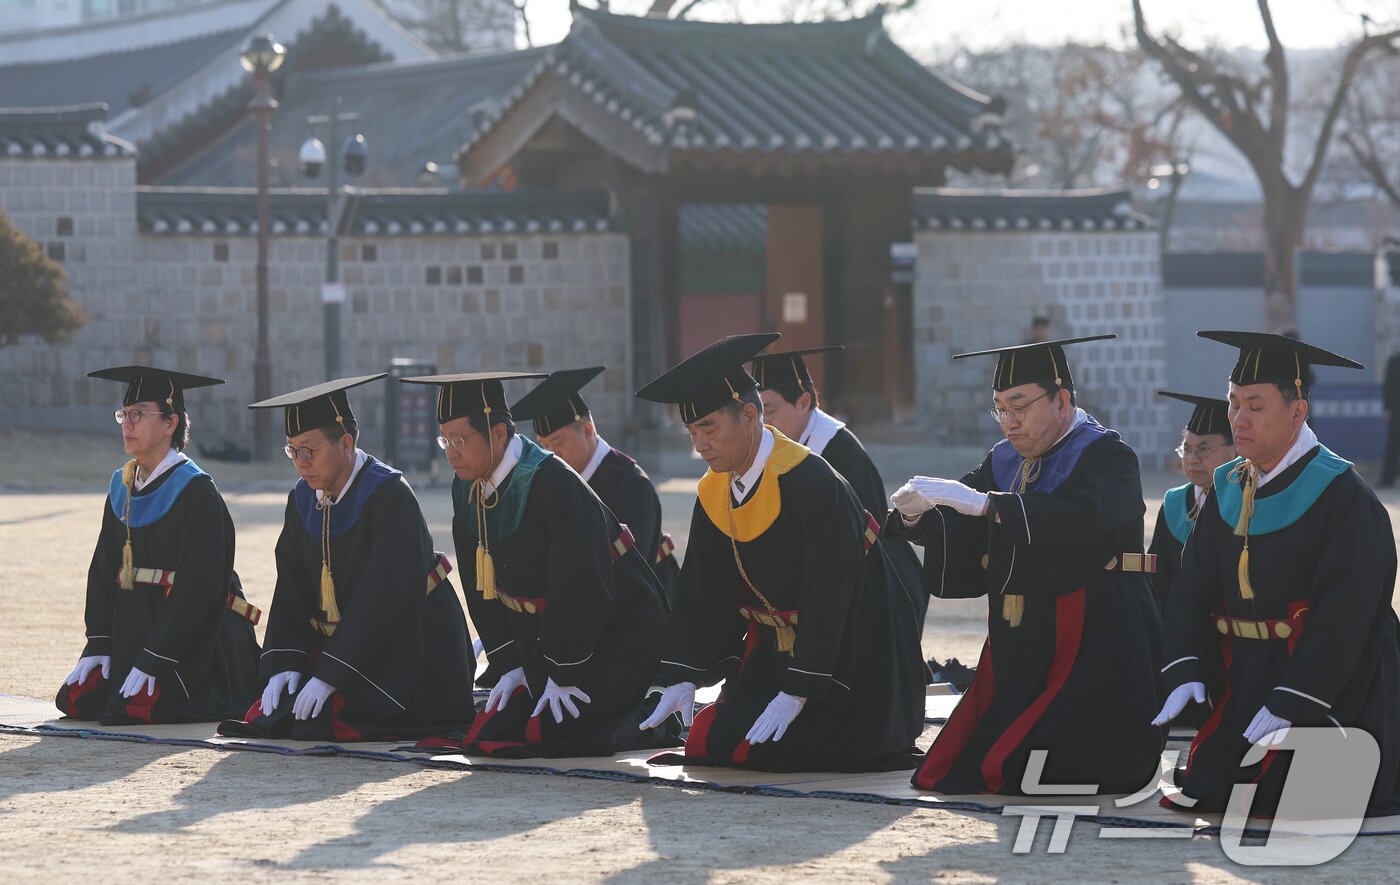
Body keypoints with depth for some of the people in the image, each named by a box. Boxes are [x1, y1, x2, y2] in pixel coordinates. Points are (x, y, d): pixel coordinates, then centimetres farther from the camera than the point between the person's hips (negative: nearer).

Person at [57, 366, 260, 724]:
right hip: (132, 633, 8)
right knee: (75, 699, -3)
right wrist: (98, 646, -2)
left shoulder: (197, 492, -15)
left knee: (136, 708, -23)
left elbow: (198, 586, -20)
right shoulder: (122, 489, 9)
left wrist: (154, 661, -23)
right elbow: (103, 570, 11)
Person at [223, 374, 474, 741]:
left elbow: (385, 596, -25)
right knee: (264, 718, -7)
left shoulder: (391, 497, -20)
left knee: (332, 720, -24)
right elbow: (291, 588, 4)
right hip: (340, 640, 7)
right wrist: (284, 663, -11)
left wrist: (328, 674, -26)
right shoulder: (303, 500, 3)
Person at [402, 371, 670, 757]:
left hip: (617, 629, -8)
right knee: (490, 732, -3)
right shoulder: (467, 492, 0)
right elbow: (480, 586, 7)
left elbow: (581, 584, -24)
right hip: (544, 634, 8)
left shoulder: (554, 484, -25)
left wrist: (564, 674, -21)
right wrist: (508, 664, -2)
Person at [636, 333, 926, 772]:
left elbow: (829, 592, -26)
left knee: (763, 750, -19)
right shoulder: (714, 494, 1)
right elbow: (702, 589, 8)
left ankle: (882, 744, 4)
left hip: (847, 649, -8)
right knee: (709, 744, -3)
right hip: (775, 644, 8)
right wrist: (681, 678, -2)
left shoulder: (811, 482, -25)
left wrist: (797, 691, -27)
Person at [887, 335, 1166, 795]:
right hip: (1017, 647, 8)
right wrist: (918, 514, -18)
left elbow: (1081, 519, -28)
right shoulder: (1003, 462, 14)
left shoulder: (1106, 456, -8)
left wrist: (984, 504, -34)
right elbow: (959, 538, 6)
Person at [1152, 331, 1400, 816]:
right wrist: (1185, 669, -13)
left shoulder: (1343, 498, -15)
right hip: (1246, 690, 7)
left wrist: (1291, 703, -25)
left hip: (1329, 689, -7)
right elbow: (1192, 590, 5)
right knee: (1205, 795, 0)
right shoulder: (1227, 491, 7)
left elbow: (1344, 616, -20)